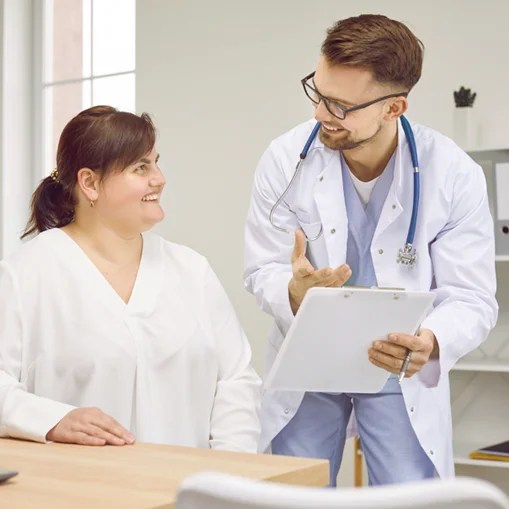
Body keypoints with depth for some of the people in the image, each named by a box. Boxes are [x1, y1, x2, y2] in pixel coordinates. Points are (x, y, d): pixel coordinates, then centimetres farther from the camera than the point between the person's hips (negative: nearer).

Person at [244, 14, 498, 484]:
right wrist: (295, 292, -31)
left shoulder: (455, 175, -16)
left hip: (401, 370, -1)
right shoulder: (286, 159, -13)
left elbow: (472, 299, -13)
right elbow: (263, 270, -6)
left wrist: (430, 342, -35)